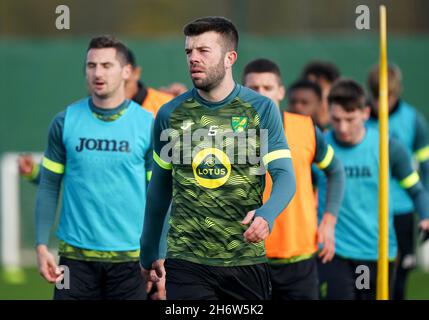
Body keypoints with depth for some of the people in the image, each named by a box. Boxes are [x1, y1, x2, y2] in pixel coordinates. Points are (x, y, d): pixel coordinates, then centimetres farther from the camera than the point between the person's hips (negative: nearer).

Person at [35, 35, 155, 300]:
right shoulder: (65, 122, 2)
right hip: (75, 256, 1)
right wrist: (42, 245, -2)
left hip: (130, 257, -1)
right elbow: (49, 186, 6)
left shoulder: (148, 125, 0)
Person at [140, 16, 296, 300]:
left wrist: (267, 214, -28)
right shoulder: (170, 114, 4)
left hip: (246, 260, 0)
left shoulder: (262, 109, -2)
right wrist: (148, 253, 17)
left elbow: (284, 175, -7)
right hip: (187, 261, 0)